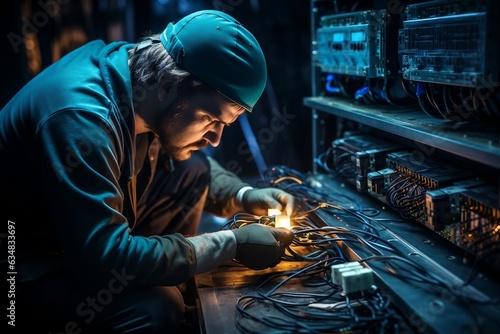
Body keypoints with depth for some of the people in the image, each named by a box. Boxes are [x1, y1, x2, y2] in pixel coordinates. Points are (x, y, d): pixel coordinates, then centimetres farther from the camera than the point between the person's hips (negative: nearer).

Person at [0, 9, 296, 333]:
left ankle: (173, 289, 0)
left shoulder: (142, 68, -9)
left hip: (97, 234, 8)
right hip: (33, 257, -8)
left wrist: (243, 196, -7)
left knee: (194, 168, -4)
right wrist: (232, 244, -27)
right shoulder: (80, 119, -34)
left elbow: (183, 157, 10)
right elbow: (105, 261, -35)